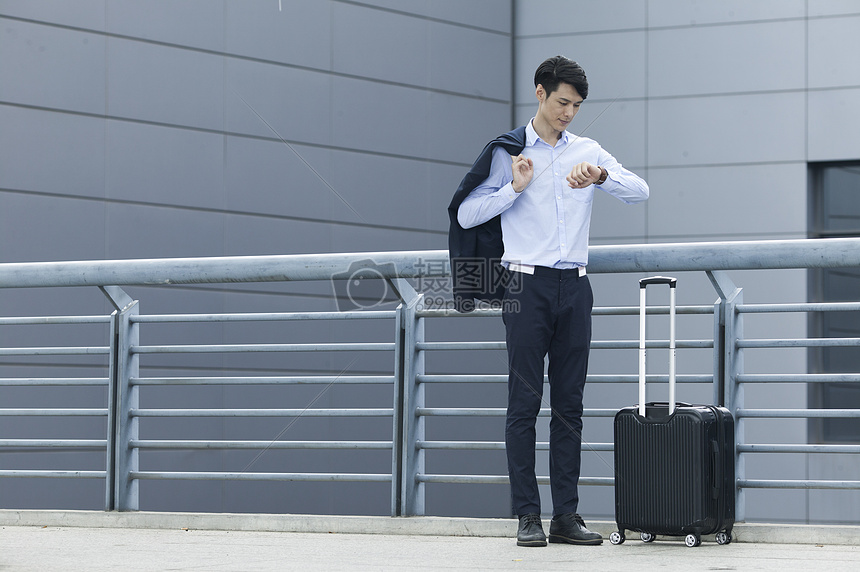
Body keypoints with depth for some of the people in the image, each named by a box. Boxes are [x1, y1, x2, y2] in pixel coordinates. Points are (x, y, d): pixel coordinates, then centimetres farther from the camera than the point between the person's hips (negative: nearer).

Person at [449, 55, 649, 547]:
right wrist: (515, 188, -11)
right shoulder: (508, 152, 5)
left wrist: (600, 176, -16)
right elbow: (467, 215, 1)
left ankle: (567, 515, 6)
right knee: (525, 402, -4)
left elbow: (640, 191, 2)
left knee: (569, 405, 4)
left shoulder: (587, 151, 13)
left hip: (573, 286, 3)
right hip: (528, 285, -3)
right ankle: (528, 515, -3)